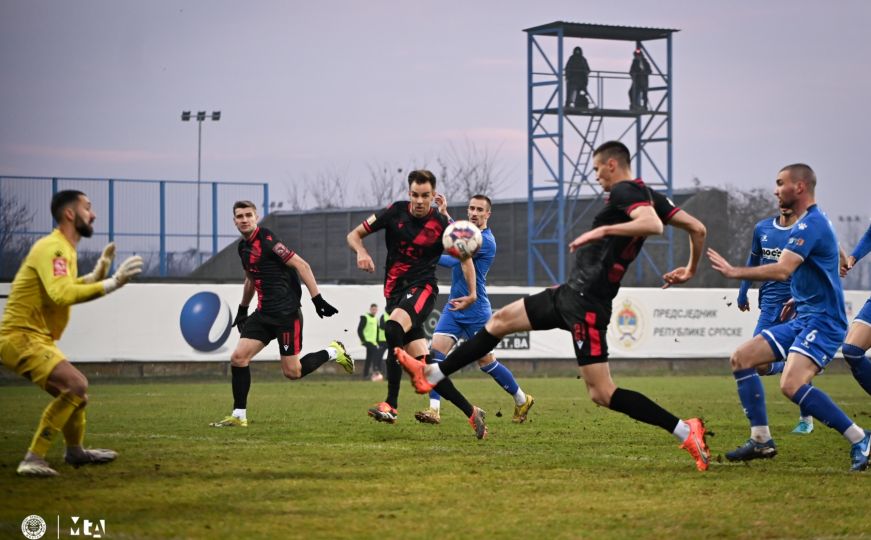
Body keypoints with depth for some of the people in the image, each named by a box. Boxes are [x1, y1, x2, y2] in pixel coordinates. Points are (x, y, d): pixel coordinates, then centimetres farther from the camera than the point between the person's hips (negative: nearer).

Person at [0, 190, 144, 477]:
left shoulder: (64, 249, 14)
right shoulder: (52, 248, -19)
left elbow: (66, 288, 26)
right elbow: (62, 294, -34)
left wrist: (99, 272, 16)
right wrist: (113, 283, -32)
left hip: (35, 338, 11)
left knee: (75, 389, 24)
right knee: (76, 385, -24)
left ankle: (75, 451, 46)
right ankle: (33, 460, -23)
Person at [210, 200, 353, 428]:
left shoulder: (267, 240, -15)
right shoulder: (243, 247, 11)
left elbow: (302, 265, -17)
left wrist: (317, 299, -20)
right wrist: (242, 309, 33)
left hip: (286, 313, -8)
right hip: (264, 313, 8)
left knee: (292, 372, -5)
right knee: (238, 358, -4)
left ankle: (332, 352, 19)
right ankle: (239, 416, 3)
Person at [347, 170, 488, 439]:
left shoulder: (442, 224, -5)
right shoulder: (395, 212, 0)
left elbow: (465, 258, 10)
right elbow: (354, 235, 6)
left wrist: (472, 293, 1)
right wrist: (361, 251, -15)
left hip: (422, 288, -4)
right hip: (395, 292, 4)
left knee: (393, 328, -35)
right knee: (424, 364, -2)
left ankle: (391, 406, -33)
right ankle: (472, 413, 9)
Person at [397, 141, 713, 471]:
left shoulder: (625, 191, -13)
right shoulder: (648, 196, 13)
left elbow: (653, 224, -32)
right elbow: (697, 228, 14)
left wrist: (603, 230, -29)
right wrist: (690, 270, 26)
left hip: (585, 301, -11)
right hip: (572, 293, 11)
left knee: (602, 393, -12)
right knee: (500, 320, 18)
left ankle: (686, 432, -10)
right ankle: (432, 375, 24)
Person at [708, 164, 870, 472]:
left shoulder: (811, 224, -16)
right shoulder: (811, 222, 16)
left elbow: (782, 271, -28)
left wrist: (734, 272, -21)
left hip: (822, 321, -11)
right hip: (804, 319, 11)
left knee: (791, 385, -28)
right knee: (742, 358, 7)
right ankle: (761, 440, 8)